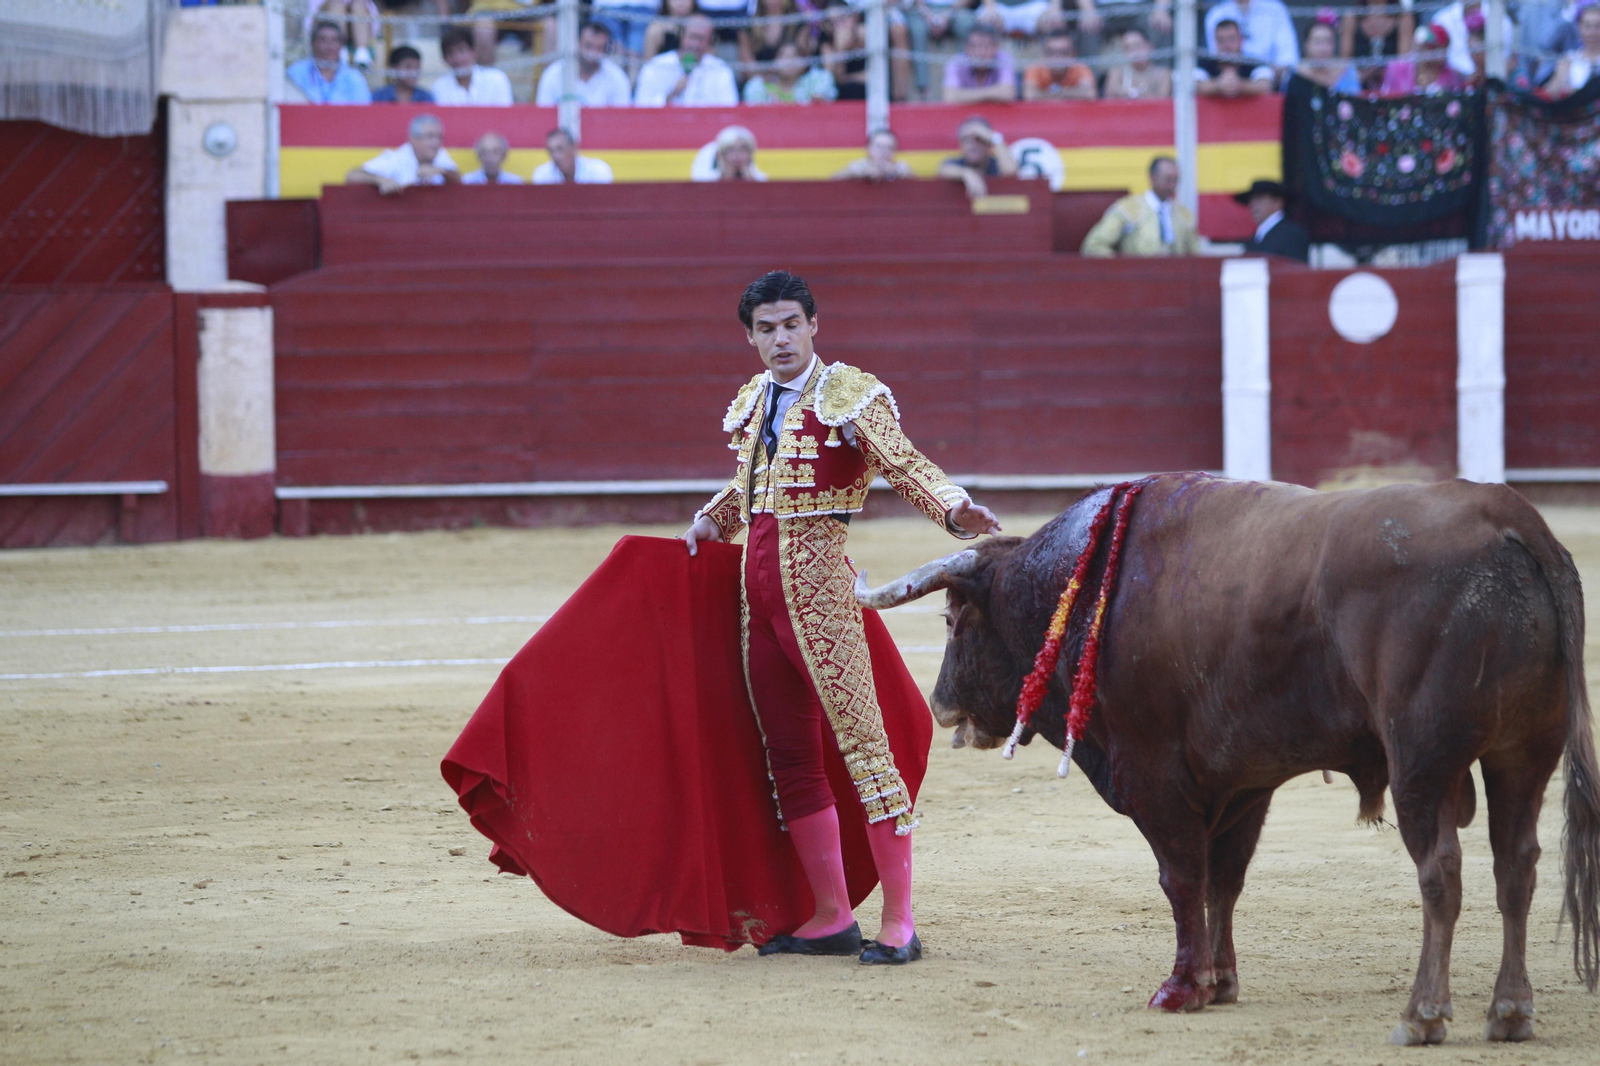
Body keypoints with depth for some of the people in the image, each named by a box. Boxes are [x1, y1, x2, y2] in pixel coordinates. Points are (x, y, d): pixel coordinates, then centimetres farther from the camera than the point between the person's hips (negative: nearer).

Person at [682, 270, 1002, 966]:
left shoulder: (851, 394, -5)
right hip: (758, 587, 8)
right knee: (790, 758, 9)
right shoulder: (754, 402, 15)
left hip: (818, 582, -8)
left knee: (860, 740, -11)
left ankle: (898, 923, -12)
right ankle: (830, 918, 17)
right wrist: (711, 522, 16)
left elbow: (906, 466, -17)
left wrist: (955, 510, -35)